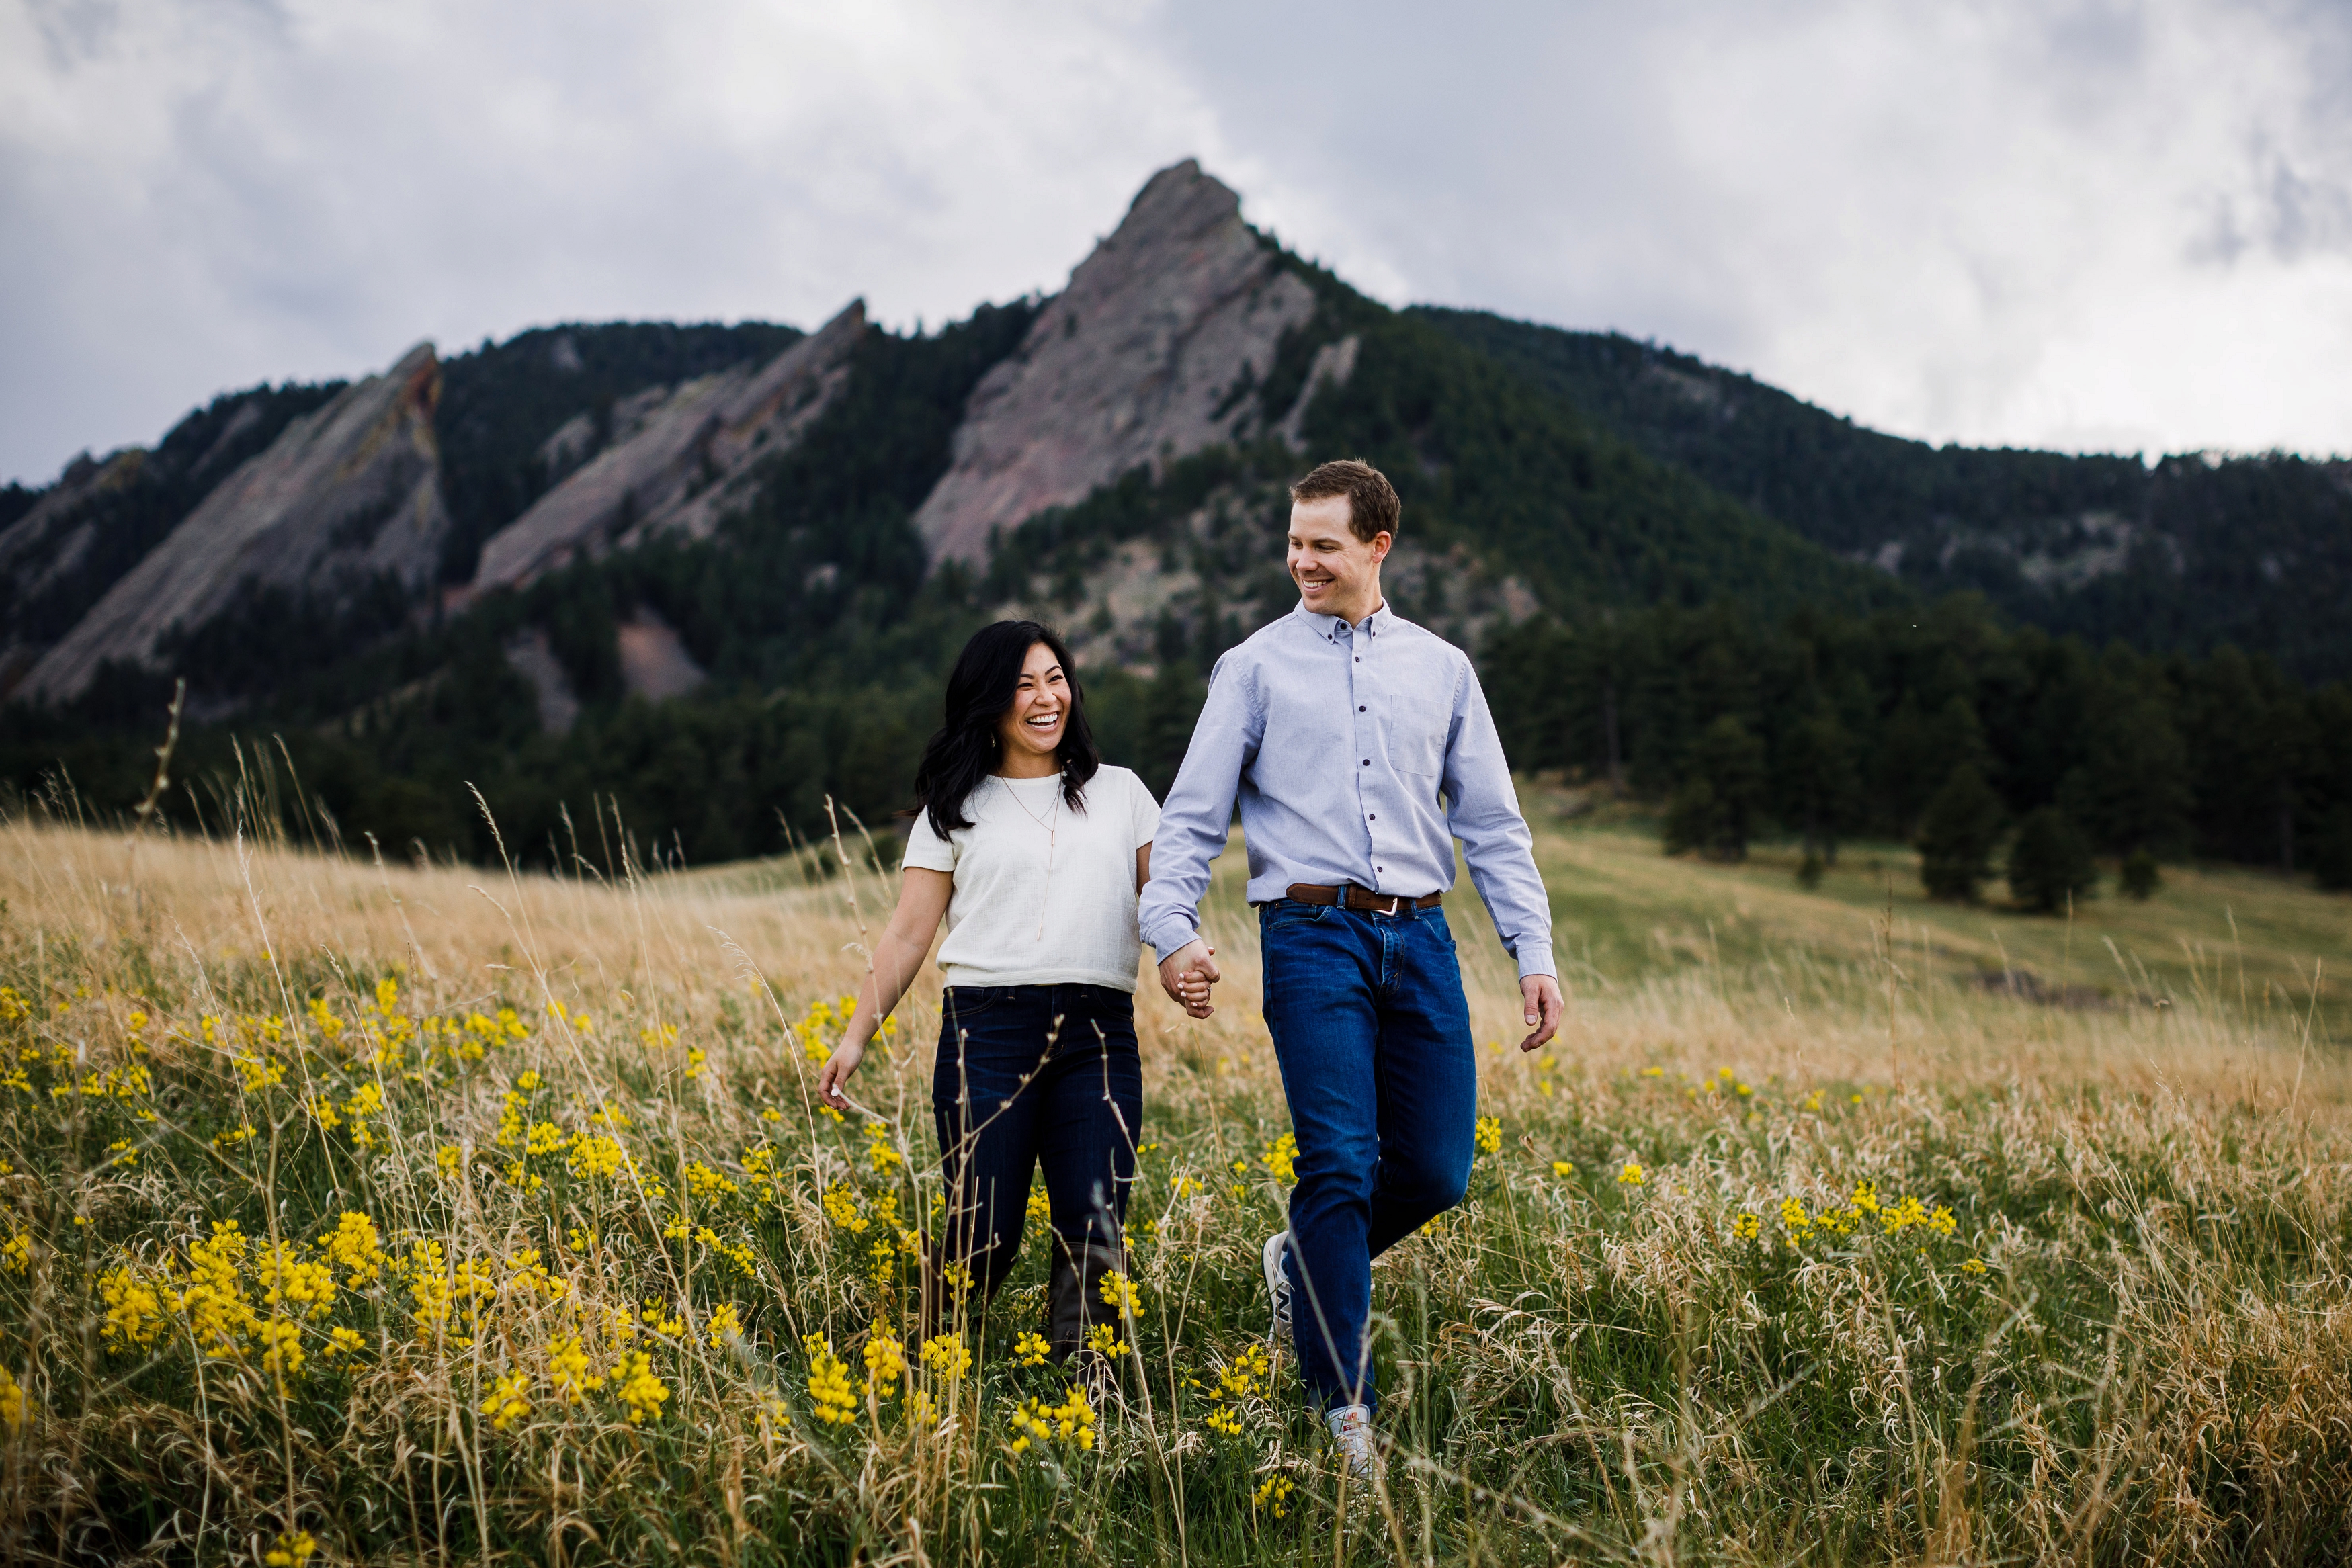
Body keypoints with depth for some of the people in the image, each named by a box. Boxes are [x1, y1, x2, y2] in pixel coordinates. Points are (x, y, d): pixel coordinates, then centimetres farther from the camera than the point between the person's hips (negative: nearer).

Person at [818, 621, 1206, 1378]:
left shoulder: (1120, 791, 17)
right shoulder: (956, 809, 12)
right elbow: (908, 932, 10)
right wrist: (856, 1036, 1)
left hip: (1099, 1037, 2)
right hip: (987, 1030, -1)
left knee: (1095, 1237, -8)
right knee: (982, 1238, -5)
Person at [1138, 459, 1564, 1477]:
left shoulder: (1442, 669, 16)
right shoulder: (1255, 667, 8)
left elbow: (1493, 825, 16)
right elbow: (1192, 813, 4)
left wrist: (1535, 955, 7)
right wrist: (1172, 929, -12)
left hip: (1420, 937, 3)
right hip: (1314, 936, -3)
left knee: (1436, 1171, 1)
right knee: (1339, 1165, -11)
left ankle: (1302, 1264, 30)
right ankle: (1343, 1405, -2)